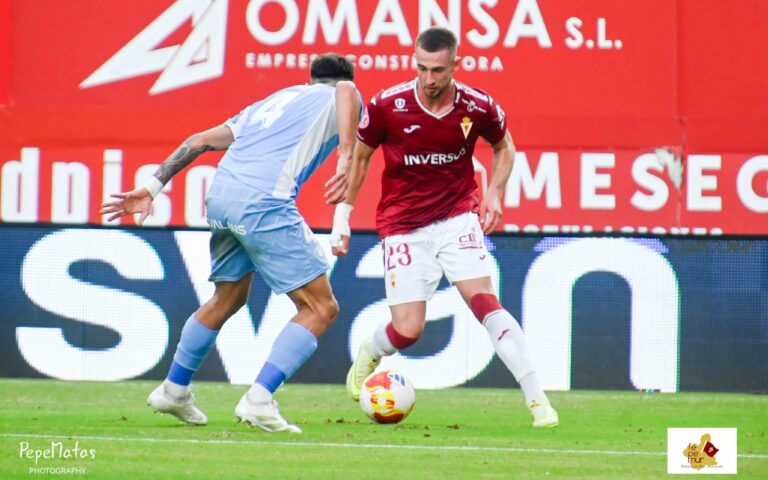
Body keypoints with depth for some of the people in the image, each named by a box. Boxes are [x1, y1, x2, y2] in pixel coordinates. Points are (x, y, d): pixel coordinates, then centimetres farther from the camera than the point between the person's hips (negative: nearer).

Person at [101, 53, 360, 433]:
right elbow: (346, 89, -13)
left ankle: (173, 390, 39)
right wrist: (345, 155, -21)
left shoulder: (270, 103, 33)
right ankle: (258, 399, -11)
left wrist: (153, 186, 25)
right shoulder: (336, 99, 15)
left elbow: (200, 141, 26)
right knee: (321, 308, -1)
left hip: (220, 198, 7)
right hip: (265, 202, -7)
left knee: (228, 298, 29)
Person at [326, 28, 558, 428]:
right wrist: (342, 214, 2)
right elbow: (359, 155, 4)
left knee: (484, 301, -18)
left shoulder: (478, 108, -9)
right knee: (407, 330, -6)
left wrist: (495, 193, -2)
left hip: (457, 218, 0)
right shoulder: (387, 106, -13)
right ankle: (368, 354, 32)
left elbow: (504, 147, 13)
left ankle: (536, 399, -15)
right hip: (403, 226, 0)